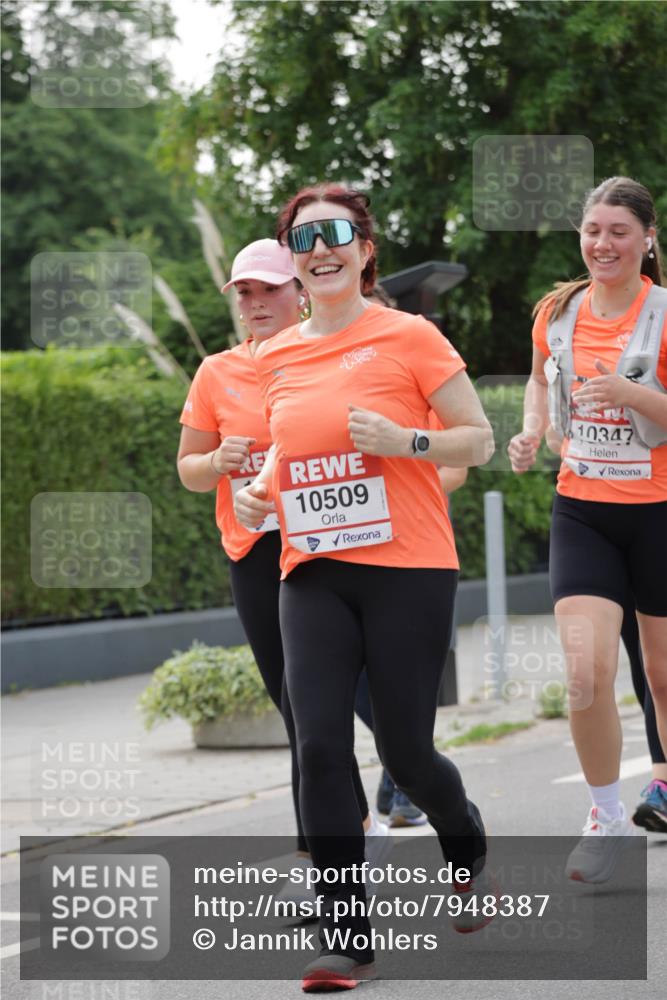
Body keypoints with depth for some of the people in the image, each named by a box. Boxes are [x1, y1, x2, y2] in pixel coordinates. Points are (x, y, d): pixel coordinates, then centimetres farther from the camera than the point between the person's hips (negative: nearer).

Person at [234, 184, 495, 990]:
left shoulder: (408, 337, -4)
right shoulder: (276, 357, 9)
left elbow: (479, 440, -2)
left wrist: (404, 441, -19)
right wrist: (262, 489, 5)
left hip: (407, 569, -4)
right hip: (313, 575, 4)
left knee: (404, 750, 2)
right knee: (320, 746, -10)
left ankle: (467, 848, 37)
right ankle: (346, 937, -4)